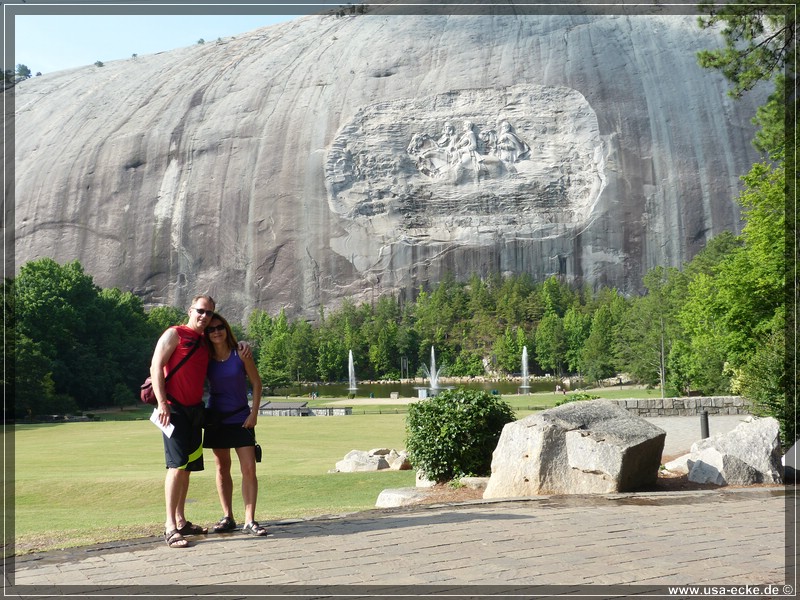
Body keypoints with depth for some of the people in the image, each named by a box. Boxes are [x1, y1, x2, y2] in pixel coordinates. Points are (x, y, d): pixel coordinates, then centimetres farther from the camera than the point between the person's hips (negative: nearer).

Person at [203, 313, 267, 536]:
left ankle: (249, 521, -4)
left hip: (240, 418, -2)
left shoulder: (240, 354, -7)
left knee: (249, 469, -8)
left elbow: (256, 383, -1)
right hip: (216, 419, 2)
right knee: (222, 468, 8)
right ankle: (227, 517, 18)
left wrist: (254, 413, -7)